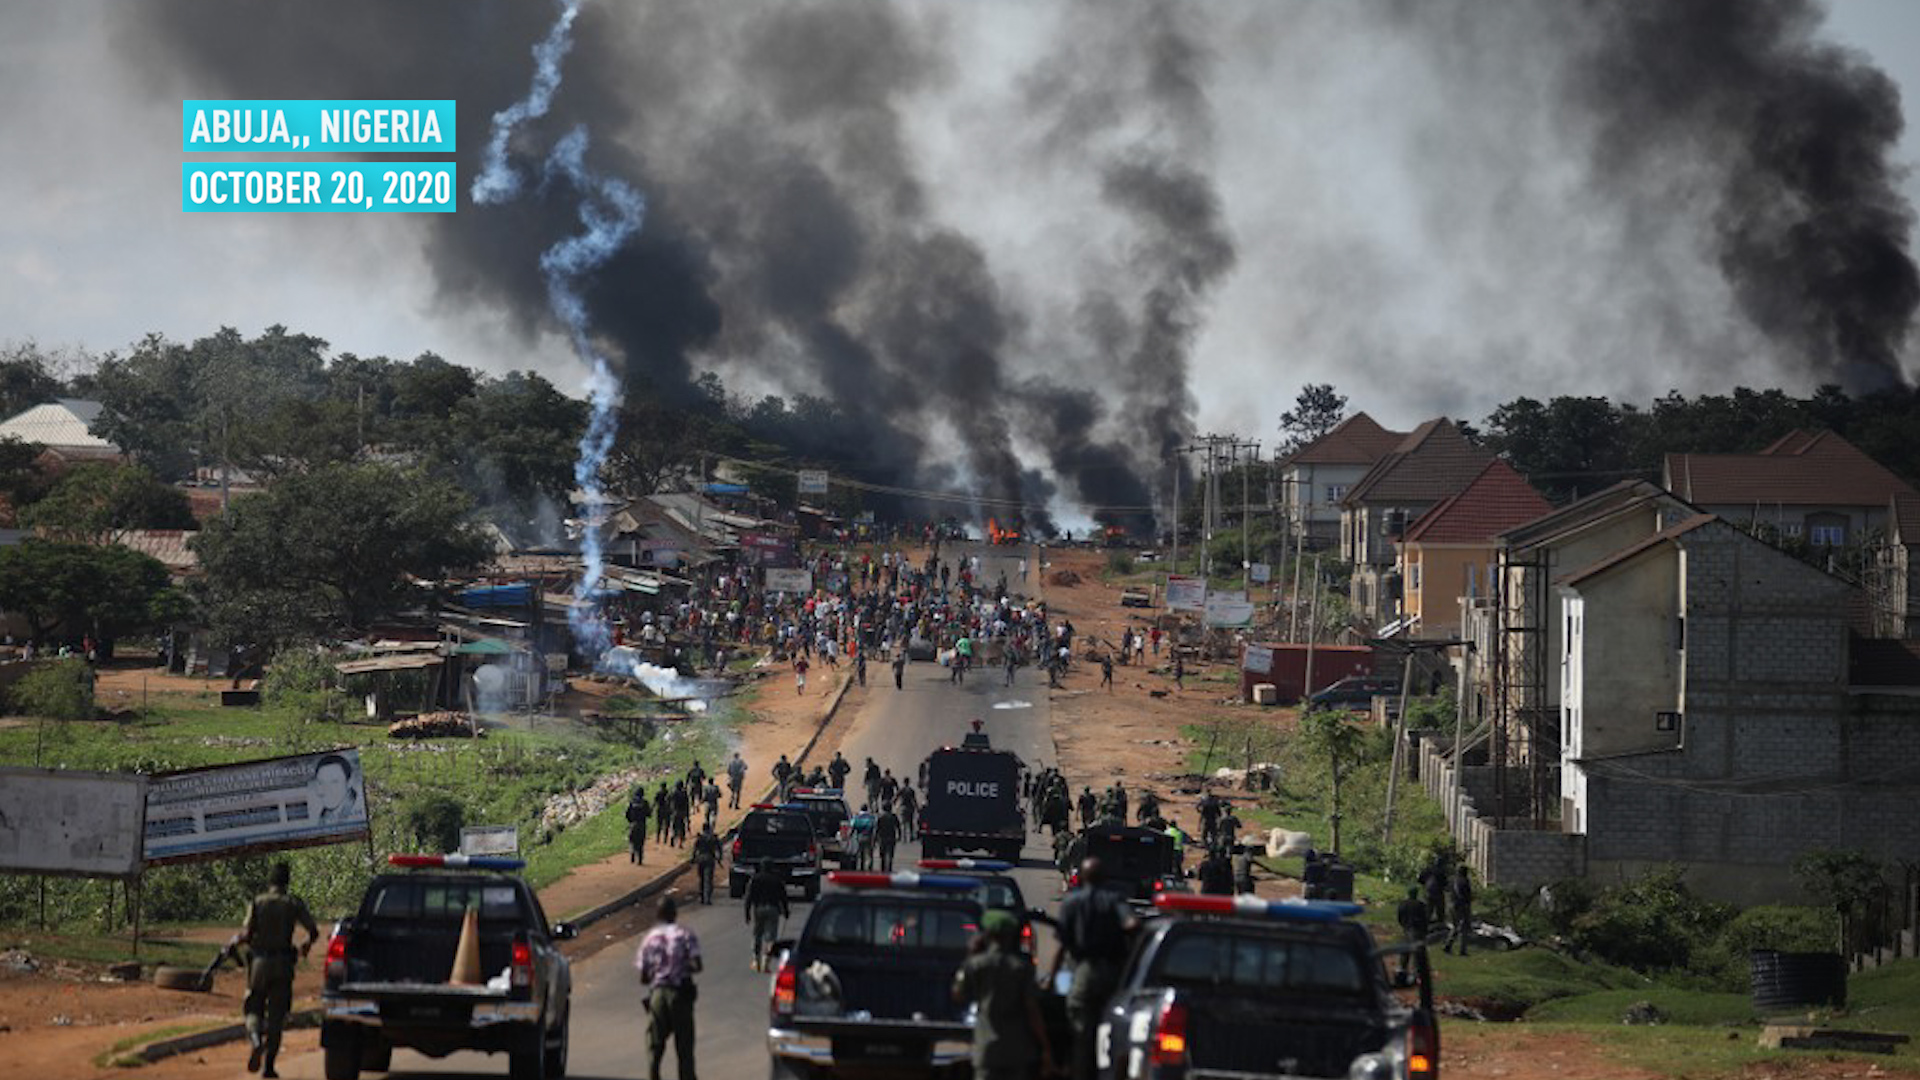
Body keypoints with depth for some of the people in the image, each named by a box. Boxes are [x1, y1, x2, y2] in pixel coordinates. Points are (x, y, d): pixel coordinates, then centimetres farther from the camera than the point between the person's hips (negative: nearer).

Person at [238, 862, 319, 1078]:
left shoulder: (258, 902, 0)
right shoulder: (294, 903, 2)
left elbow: (246, 934, -8)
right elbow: (314, 931, -2)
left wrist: (237, 940, 15)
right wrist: (306, 946, 20)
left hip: (259, 962, 0)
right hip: (282, 963, 0)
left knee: (254, 1009, 10)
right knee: (276, 1016, 7)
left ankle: (256, 1040, -22)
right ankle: (268, 1066, 4)